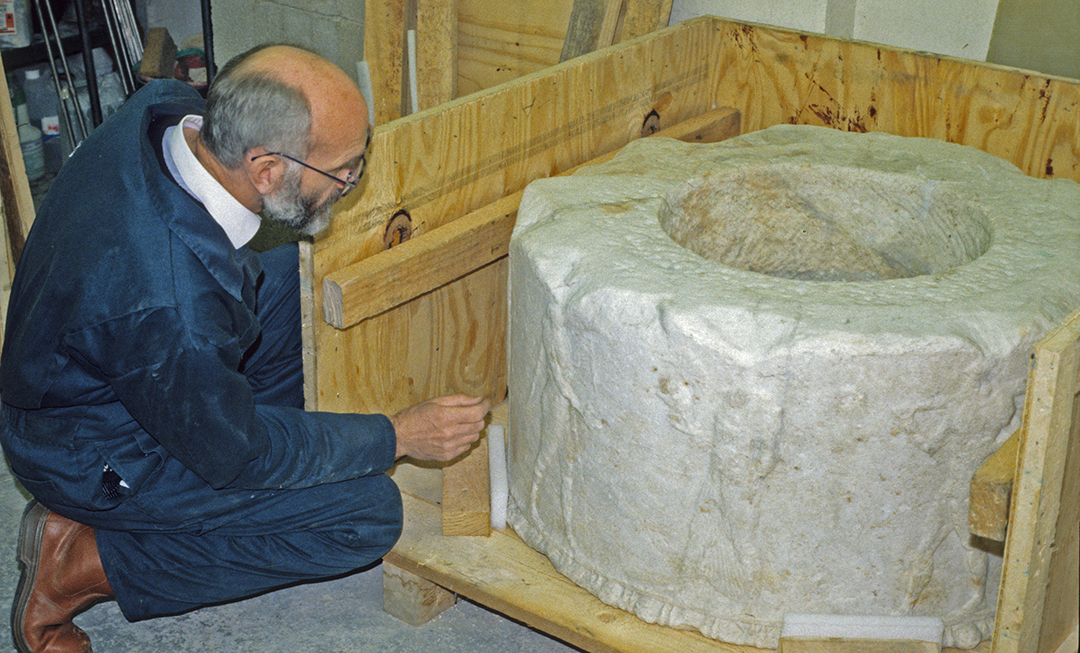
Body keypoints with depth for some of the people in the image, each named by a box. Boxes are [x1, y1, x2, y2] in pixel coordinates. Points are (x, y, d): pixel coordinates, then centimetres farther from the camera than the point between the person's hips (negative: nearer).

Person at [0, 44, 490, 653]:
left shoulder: (168, 106, -19)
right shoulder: (168, 305, -41)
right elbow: (237, 456, -22)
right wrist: (397, 436, -14)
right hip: (86, 456, -8)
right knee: (369, 514, -9)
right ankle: (88, 563, -2)